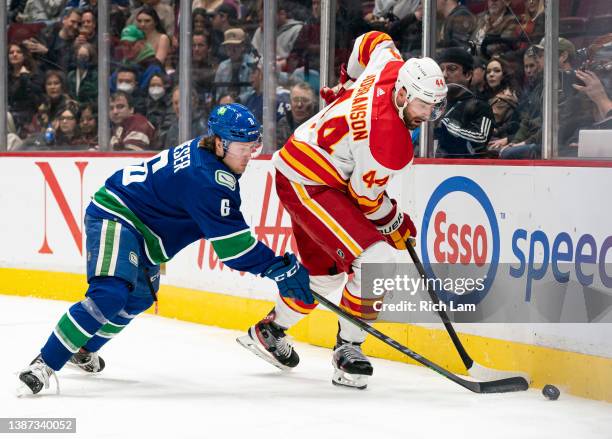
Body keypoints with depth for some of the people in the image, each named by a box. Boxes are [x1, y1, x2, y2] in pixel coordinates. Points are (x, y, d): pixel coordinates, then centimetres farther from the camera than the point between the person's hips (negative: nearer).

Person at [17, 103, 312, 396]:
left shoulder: (203, 150, 1)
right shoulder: (205, 178, -28)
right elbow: (230, 243, -28)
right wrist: (279, 268, -25)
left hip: (139, 228, 11)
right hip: (113, 217, -11)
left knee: (138, 298, 27)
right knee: (110, 295, -28)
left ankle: (83, 350, 47)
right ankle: (44, 365, -26)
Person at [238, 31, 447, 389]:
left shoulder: (392, 66, -10)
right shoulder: (390, 142, -31)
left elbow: (374, 41, 13)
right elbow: (366, 196, -17)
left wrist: (348, 84, 28)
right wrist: (395, 225, 0)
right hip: (309, 186, -10)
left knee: (327, 271, 25)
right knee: (377, 261, -21)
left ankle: (268, 331, 45)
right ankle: (348, 349, -10)